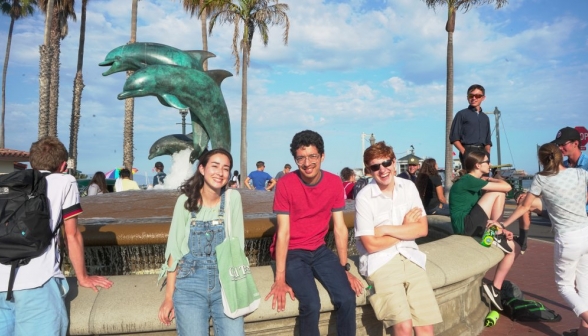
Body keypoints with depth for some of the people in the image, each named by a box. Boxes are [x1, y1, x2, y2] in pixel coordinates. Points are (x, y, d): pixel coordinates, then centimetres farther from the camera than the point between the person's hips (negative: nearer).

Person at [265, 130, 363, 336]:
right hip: (291, 252, -3)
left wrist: (345, 268, -2)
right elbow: (284, 232, -17)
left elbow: (339, 228, 0)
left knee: (347, 298, -16)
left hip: (319, 250, 4)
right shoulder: (285, 184, -16)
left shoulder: (335, 183, -5)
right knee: (311, 304, -23)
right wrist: (280, 279, -20)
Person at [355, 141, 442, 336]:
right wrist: (406, 228, -2)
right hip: (380, 263, -4)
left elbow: (422, 229, 1)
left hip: (410, 258, 4)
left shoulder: (409, 187, 6)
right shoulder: (364, 197, -9)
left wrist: (386, 229, -10)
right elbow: (371, 245, -11)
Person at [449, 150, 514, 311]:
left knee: (510, 246, 5)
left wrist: (500, 228, 7)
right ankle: (496, 235, -4)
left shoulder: (474, 183, 17)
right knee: (498, 193, -16)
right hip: (465, 225, -10)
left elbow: (484, 213, 20)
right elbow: (507, 187, -16)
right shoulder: (468, 180, -14)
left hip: (472, 225, 10)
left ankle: (495, 289, 6)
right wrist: (490, 179, 3)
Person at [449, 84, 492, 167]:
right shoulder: (462, 114, 5)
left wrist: (487, 153, 6)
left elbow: (487, 140, 23)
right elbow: (454, 137, -2)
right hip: (468, 151, -5)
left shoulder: (485, 118, 21)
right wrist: (464, 152, -13)